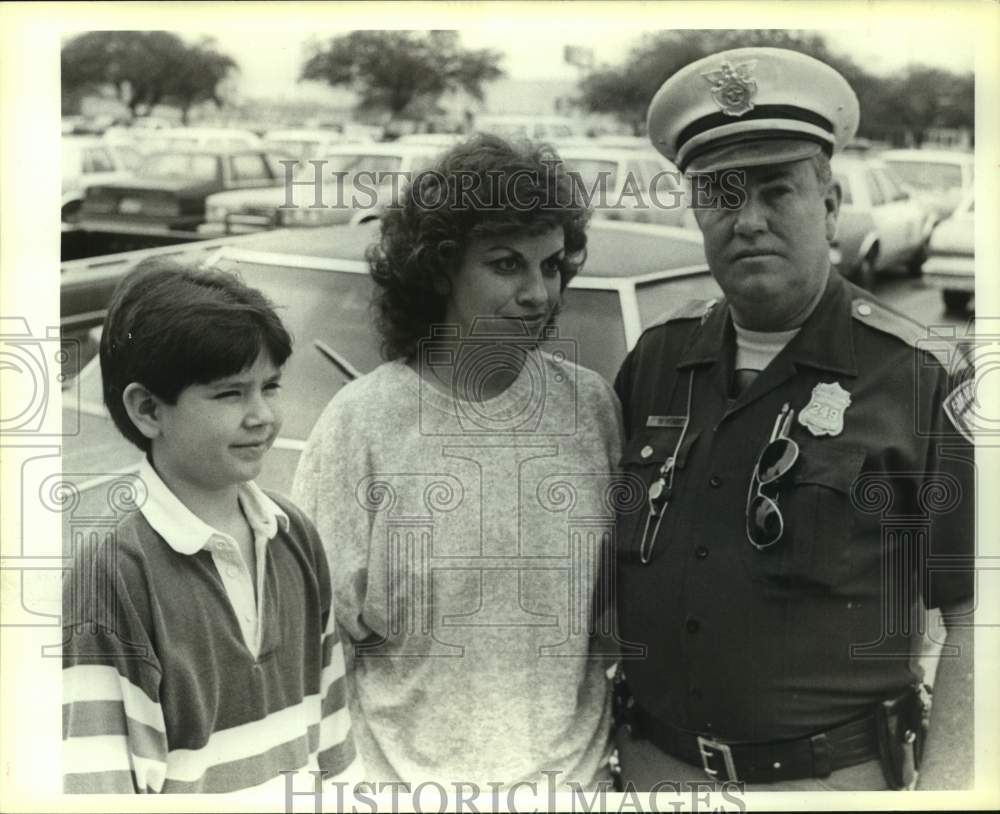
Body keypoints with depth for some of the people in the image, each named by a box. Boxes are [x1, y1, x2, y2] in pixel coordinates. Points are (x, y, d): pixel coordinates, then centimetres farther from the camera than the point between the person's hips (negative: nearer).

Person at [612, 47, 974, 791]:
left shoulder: (917, 377, -11)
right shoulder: (655, 361, 2)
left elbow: (973, 616, -10)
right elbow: (599, 548, 12)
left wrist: (943, 783, -17)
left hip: (830, 777, -4)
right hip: (651, 763, 4)